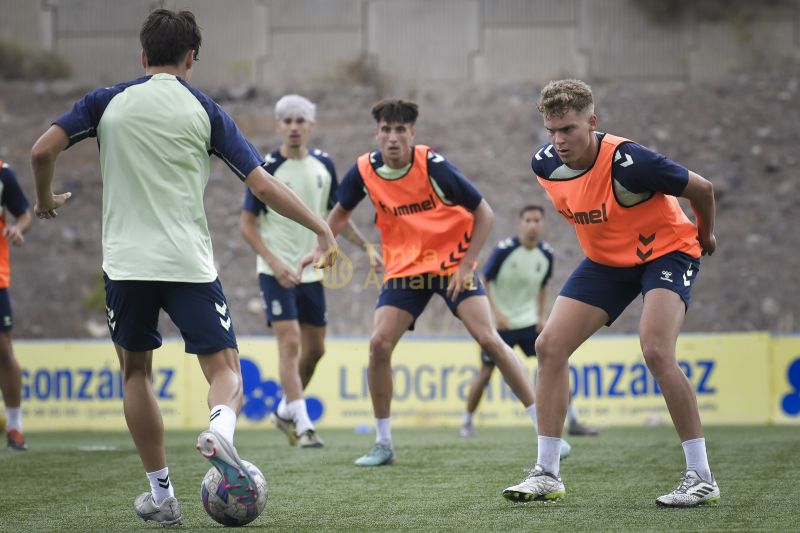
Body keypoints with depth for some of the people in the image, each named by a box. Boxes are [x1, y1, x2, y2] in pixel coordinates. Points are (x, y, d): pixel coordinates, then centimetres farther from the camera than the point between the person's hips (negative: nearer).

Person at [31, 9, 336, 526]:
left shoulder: (108, 101, 6)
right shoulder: (205, 110, 4)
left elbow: (43, 150, -2)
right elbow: (263, 184, -1)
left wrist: (46, 200, 18)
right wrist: (322, 228, 7)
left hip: (126, 265, 2)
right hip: (190, 265, -1)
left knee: (136, 371, 19)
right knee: (225, 370, 4)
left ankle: (161, 493, 17)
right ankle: (220, 429, -32)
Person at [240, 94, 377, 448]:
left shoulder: (323, 165, 4)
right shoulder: (266, 169, -11)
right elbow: (247, 224, -9)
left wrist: (366, 246, 9)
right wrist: (275, 263, -19)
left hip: (311, 270, 6)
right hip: (277, 271, -6)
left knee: (315, 348, 10)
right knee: (290, 342, -15)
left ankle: (285, 411, 31)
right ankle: (303, 425, -14)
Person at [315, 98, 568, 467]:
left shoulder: (433, 165, -19)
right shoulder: (364, 171, -8)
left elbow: (483, 213, -12)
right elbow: (341, 212, 13)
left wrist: (467, 265, -17)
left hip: (452, 263, -3)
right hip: (404, 268, 3)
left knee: (488, 339, -16)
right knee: (379, 344, -12)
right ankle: (383, 444, 4)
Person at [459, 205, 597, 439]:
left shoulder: (546, 253, -2)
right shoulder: (504, 249, -17)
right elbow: (484, 282, -11)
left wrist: (542, 315, 4)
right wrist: (496, 313, -20)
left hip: (529, 321, 4)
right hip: (500, 323, -4)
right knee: (485, 373, -1)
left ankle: (573, 421, 2)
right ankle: (467, 423, 16)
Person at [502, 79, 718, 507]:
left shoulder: (627, 162, -32)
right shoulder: (545, 164, -12)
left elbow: (701, 189, -16)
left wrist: (705, 235, 1)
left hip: (667, 251, -7)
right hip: (605, 260, 7)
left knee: (656, 351, -28)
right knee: (550, 346, -5)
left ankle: (701, 477, -18)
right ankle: (547, 473, 3)